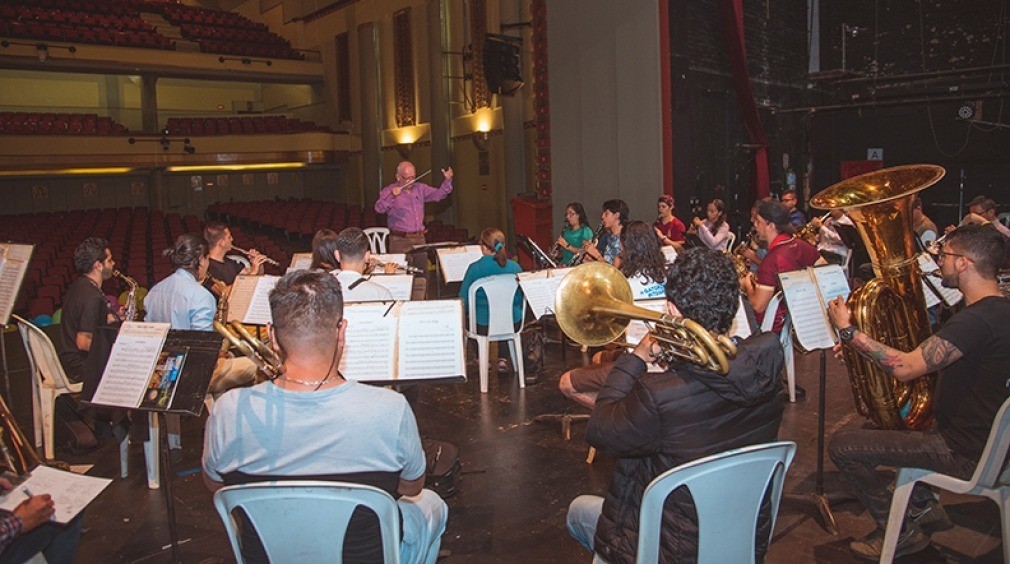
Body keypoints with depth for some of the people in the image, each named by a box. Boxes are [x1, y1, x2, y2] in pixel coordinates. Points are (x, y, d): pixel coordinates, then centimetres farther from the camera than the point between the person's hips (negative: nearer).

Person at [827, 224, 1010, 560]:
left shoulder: (978, 320, -28)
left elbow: (905, 368, -33)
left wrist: (848, 331, -24)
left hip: (964, 455, -10)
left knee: (842, 446, -12)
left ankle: (901, 533, 4)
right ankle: (924, 506, 25)